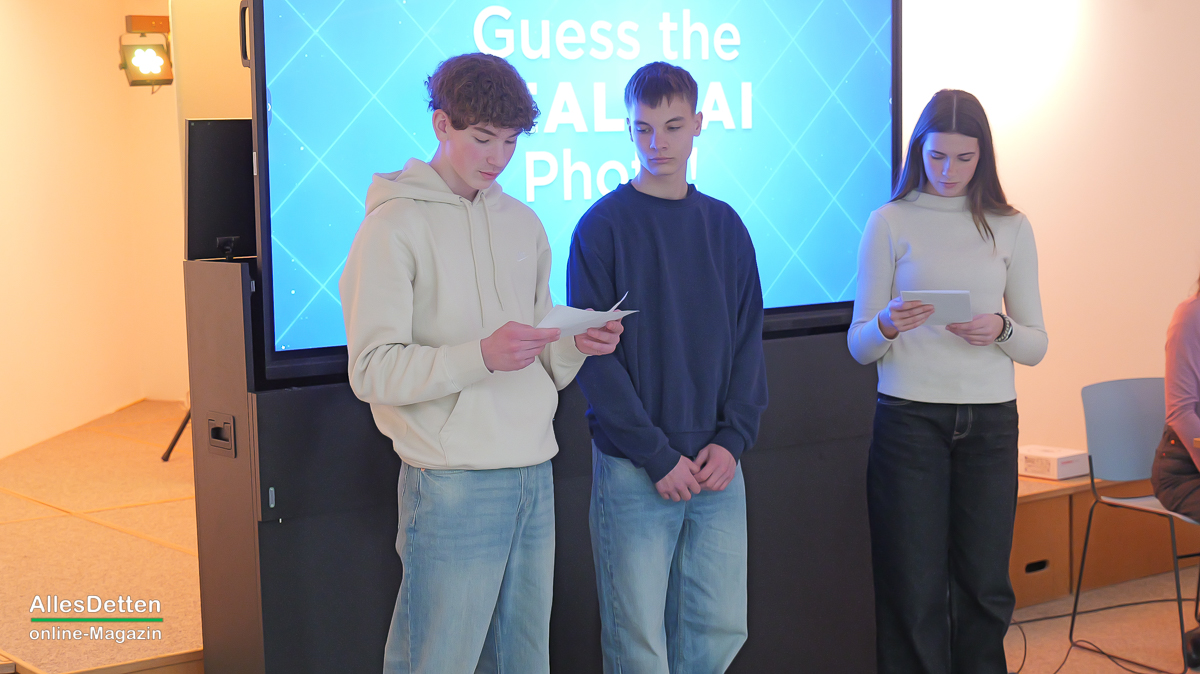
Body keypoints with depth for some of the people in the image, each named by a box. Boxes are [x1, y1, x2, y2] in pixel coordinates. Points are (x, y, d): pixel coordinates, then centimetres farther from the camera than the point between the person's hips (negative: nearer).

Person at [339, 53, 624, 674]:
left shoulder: (523, 223, 15)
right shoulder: (396, 223, -5)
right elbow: (372, 371, -13)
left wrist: (574, 346, -4)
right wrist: (481, 355, -24)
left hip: (534, 476, 6)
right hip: (453, 483, -6)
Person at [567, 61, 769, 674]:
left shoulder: (725, 225, 10)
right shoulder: (603, 226, -3)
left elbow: (748, 341, 10)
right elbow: (594, 354, -8)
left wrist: (733, 439, -4)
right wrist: (658, 456, -13)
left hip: (717, 462, 4)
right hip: (633, 469, -4)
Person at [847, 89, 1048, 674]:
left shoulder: (1010, 228, 9)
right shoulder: (889, 223, 3)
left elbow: (1037, 345, 8)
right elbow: (858, 346, 2)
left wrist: (1000, 331, -13)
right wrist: (887, 325, -20)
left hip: (990, 422, 2)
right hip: (909, 419, -2)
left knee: (984, 584, 6)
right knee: (914, 587, -1)